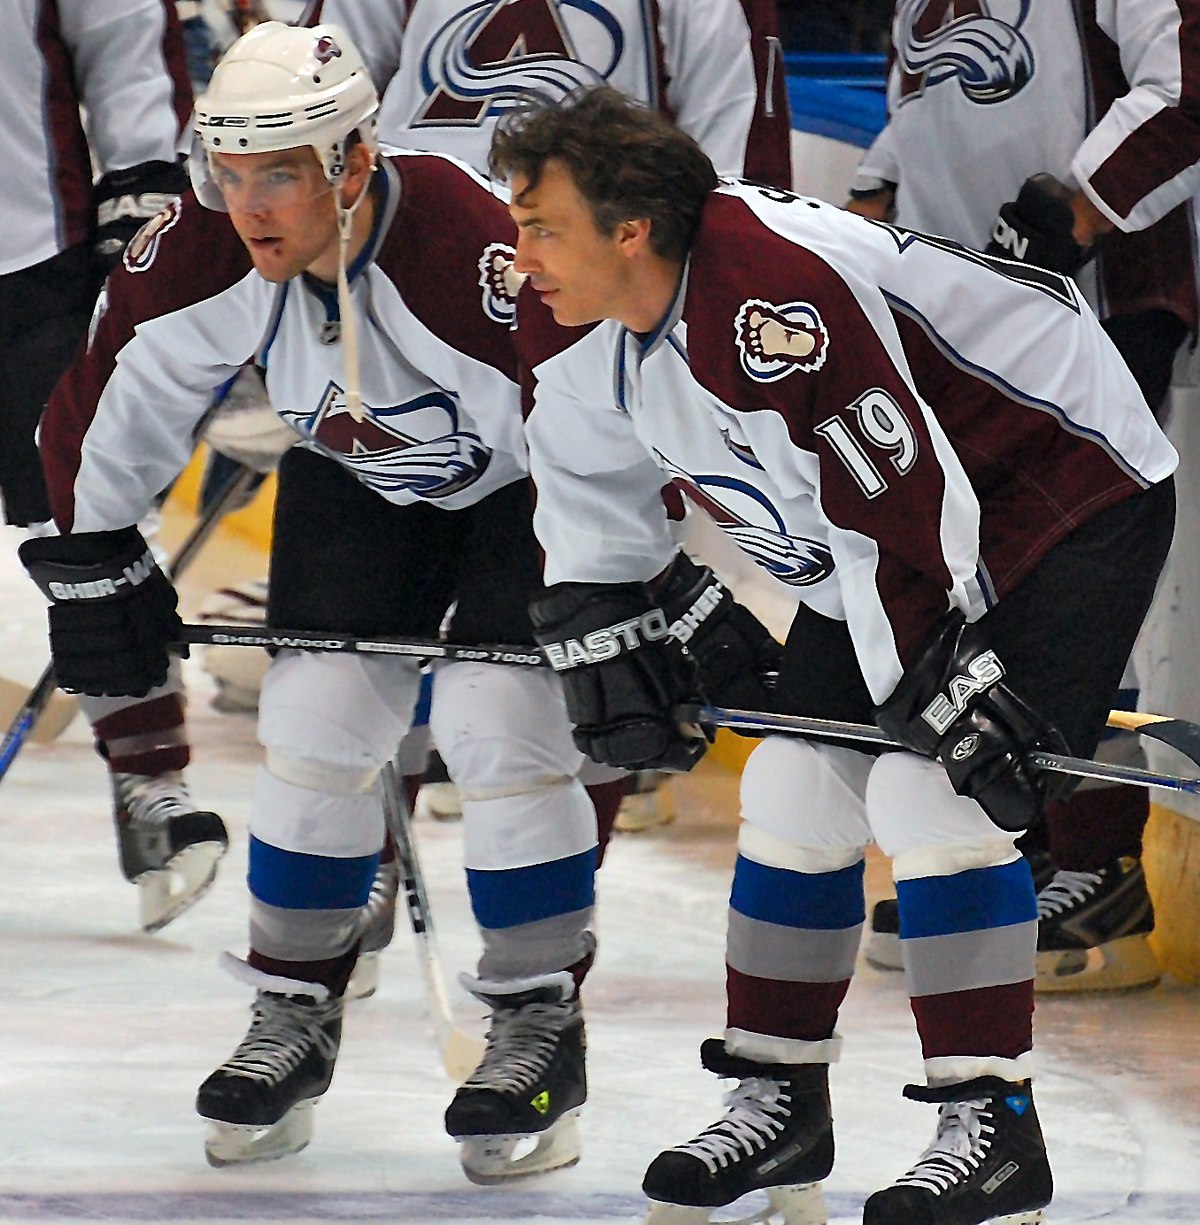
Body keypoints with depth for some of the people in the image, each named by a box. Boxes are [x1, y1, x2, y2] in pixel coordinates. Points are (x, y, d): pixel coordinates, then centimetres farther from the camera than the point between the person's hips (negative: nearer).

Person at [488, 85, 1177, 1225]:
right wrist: (603, 637, 7)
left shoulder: (779, 296, -36)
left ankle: (993, 1122, -13)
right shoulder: (584, 319, -7)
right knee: (796, 786, 7)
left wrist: (947, 699, -31)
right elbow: (585, 473, 13)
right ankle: (781, 1098, 19)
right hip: (876, 541, 9)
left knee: (932, 796, -19)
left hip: (1069, 494, -9)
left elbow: (897, 504, -35)